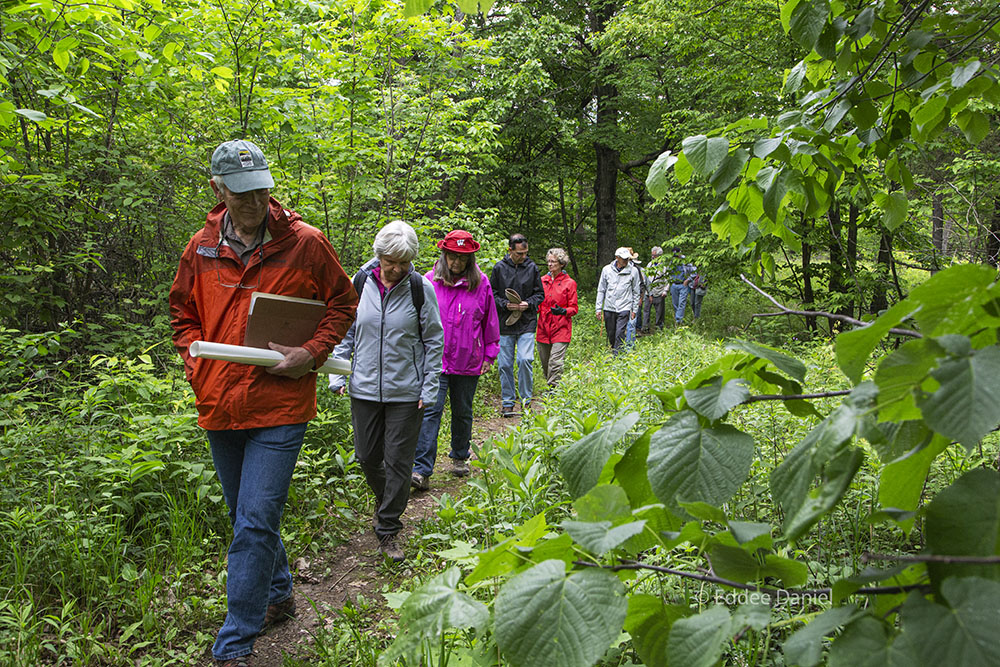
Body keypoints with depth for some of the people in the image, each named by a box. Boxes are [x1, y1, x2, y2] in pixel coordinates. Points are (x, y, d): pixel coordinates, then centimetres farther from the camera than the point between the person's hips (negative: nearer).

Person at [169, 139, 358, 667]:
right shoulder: (201, 248, 5)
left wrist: (311, 354, -10)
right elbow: (183, 314, 18)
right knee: (246, 517, 19)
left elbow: (342, 303, 3)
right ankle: (279, 593, 42)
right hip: (220, 405, 5)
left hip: (279, 407, -5)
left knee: (255, 523, -7)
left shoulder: (303, 242, -5)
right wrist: (194, 359, 1)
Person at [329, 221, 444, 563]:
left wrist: (429, 389, -5)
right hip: (365, 387, 3)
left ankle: (388, 531, 15)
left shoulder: (420, 288, -8)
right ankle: (384, 500, 42)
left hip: (406, 391, -3)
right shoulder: (360, 282, -1)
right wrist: (337, 374, 3)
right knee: (367, 456, 13)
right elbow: (346, 330, 9)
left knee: (398, 462, 1)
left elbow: (433, 341, -1)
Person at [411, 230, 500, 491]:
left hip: (468, 361, 1)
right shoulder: (430, 280, -1)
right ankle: (422, 470, -11)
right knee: (431, 410, -10)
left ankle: (460, 458, 35)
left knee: (463, 411, 15)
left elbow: (490, 321, 9)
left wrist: (489, 353, 11)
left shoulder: (481, 283, 0)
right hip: (435, 359, -1)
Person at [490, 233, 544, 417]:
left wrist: (528, 303, -8)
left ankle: (526, 399, 6)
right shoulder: (499, 268, 1)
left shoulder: (532, 267, 4)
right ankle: (507, 402, 16)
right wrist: (505, 304, -12)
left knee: (525, 360, -12)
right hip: (505, 324, 0)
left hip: (527, 324, 0)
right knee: (505, 364, 4)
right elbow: (491, 294, 5)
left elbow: (540, 293, 11)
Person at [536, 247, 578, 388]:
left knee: (555, 362, -12)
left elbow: (574, 308, 0)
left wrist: (563, 311, -20)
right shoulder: (542, 280, 12)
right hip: (543, 328, 5)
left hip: (561, 329, -5)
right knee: (545, 363, 9)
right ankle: (550, 386, 25)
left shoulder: (569, 283, -1)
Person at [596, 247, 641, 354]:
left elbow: (636, 292, 8)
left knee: (620, 334, -11)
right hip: (609, 308, 2)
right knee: (611, 334, 10)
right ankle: (613, 350, 31)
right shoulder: (607, 270, 2)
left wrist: (634, 309, 7)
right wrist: (599, 308, 6)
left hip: (624, 308, -2)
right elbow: (601, 290, 9)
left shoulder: (633, 271, 0)